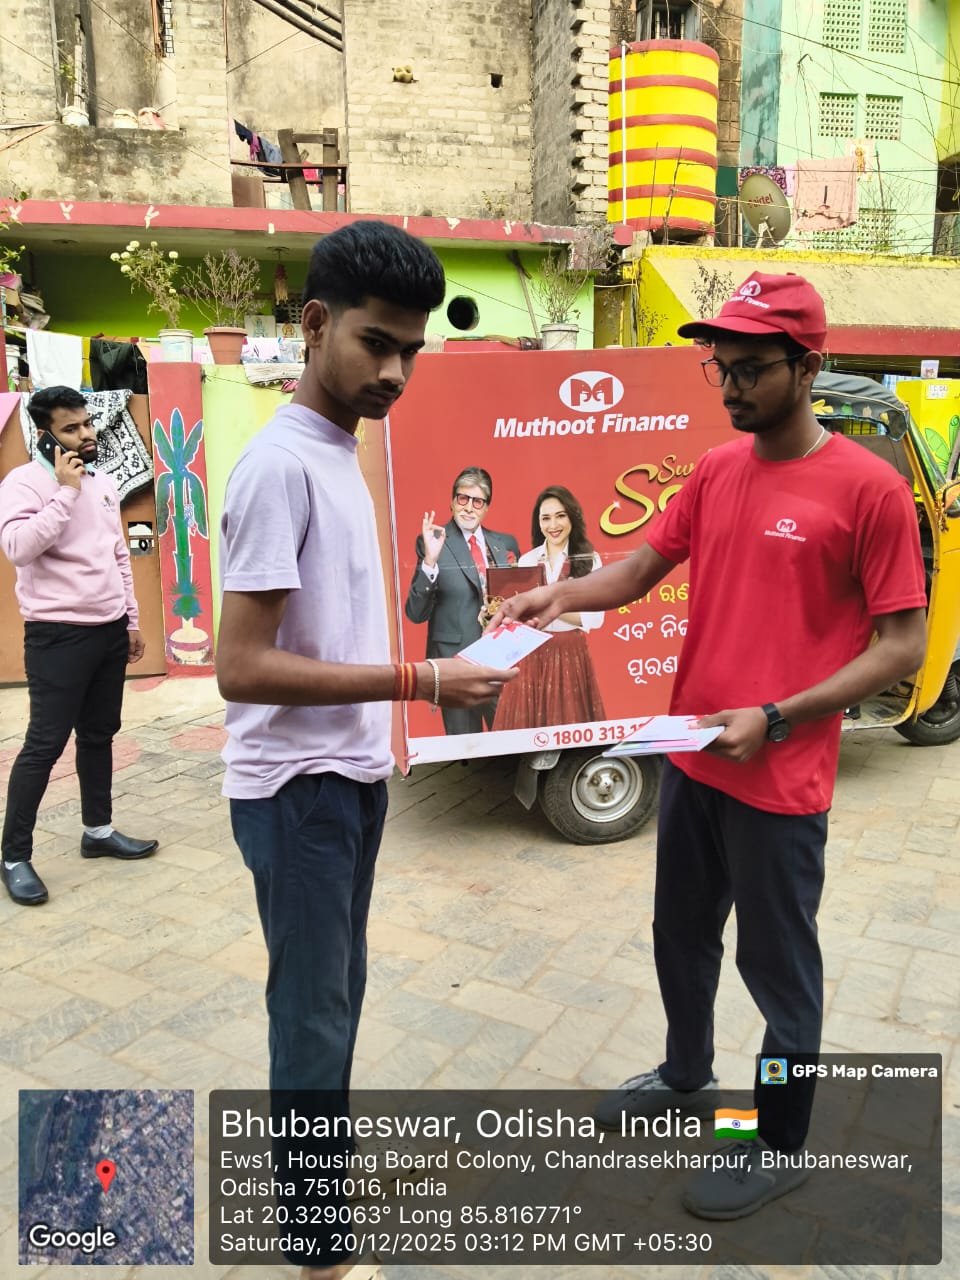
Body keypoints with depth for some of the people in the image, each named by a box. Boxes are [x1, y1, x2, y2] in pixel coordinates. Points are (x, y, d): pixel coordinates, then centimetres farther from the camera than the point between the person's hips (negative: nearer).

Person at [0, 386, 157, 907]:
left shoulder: (103, 482, 12)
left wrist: (131, 619, 17)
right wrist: (66, 490, -22)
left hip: (109, 630, 7)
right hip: (58, 635, -7)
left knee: (100, 734, 15)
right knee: (44, 744, -3)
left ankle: (98, 830, 29)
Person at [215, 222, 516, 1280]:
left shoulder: (341, 451, 7)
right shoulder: (280, 465, -21)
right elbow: (241, 667, -24)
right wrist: (417, 681, -24)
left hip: (351, 774, 9)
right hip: (297, 789, -9)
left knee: (339, 987, 22)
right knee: (315, 1011, 6)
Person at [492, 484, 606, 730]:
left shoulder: (589, 560, -1)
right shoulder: (526, 560, 8)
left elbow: (594, 618, -9)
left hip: (569, 654, -2)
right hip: (530, 655, 3)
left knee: (570, 727, 0)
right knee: (527, 729, 2)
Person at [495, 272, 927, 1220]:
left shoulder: (868, 488, -13)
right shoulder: (716, 471, 5)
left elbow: (903, 645, -13)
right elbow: (641, 569, 10)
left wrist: (776, 718, -20)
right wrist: (565, 595, -10)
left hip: (780, 783, -6)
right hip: (690, 760, 6)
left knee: (778, 964, 11)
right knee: (681, 934, 22)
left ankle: (782, 1145, 35)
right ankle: (687, 1073, 48)